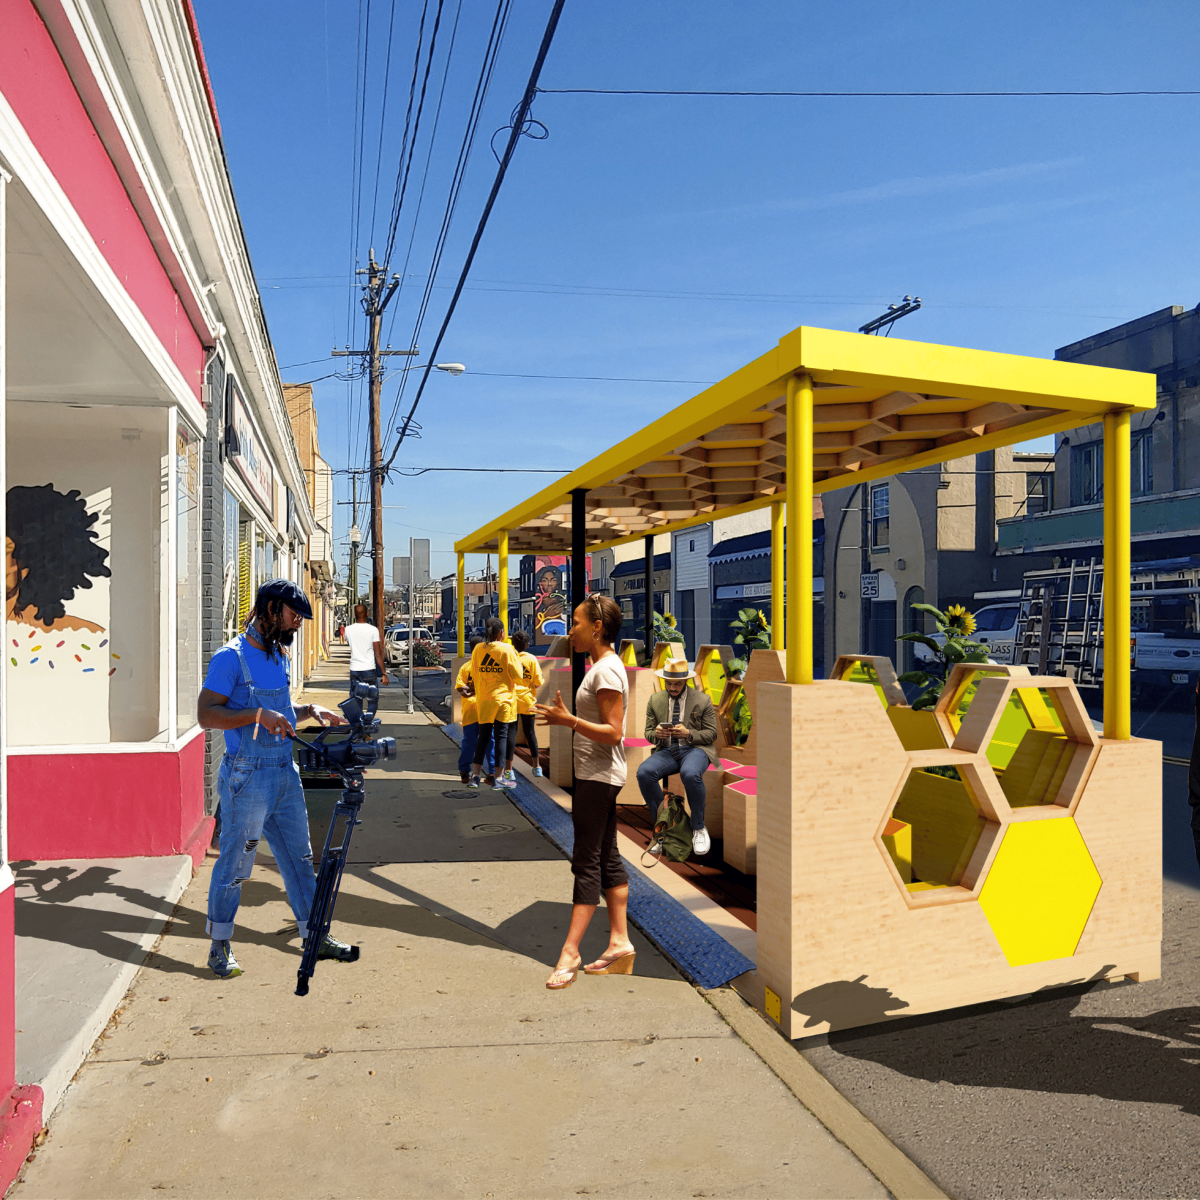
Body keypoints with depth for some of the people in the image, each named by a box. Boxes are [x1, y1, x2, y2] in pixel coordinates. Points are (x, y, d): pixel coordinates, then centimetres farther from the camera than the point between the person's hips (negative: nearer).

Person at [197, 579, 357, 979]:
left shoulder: (279, 655, 13)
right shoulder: (231, 657, -12)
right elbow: (207, 714, -17)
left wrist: (309, 710, 9)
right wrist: (258, 715, -27)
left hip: (285, 773, 8)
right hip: (247, 777, -8)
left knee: (299, 858, 13)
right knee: (234, 863, 4)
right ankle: (219, 945, 21)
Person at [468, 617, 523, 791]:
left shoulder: (478, 649, 2)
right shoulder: (506, 649, -10)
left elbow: (474, 674, 12)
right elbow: (518, 676, -8)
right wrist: (517, 661, 9)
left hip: (483, 700, 4)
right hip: (503, 699, -4)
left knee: (483, 737, 12)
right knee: (501, 737, 2)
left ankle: (475, 776, 11)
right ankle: (498, 779, 3)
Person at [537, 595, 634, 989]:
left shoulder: (607, 669, -16)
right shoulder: (602, 666, 15)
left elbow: (613, 733, -22)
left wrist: (568, 719, -25)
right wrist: (566, 718, 13)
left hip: (599, 778, -10)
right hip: (597, 776, 10)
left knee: (587, 861, -7)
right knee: (607, 858, 12)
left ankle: (570, 952, -4)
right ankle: (619, 941, 18)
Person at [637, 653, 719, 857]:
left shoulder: (702, 700, 2)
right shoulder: (655, 700, 10)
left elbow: (712, 733, 2)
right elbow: (648, 733, 13)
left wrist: (689, 734, -17)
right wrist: (657, 734, -13)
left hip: (695, 749, -3)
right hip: (667, 751, 3)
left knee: (691, 774, -39)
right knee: (644, 773, -29)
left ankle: (698, 828, -14)